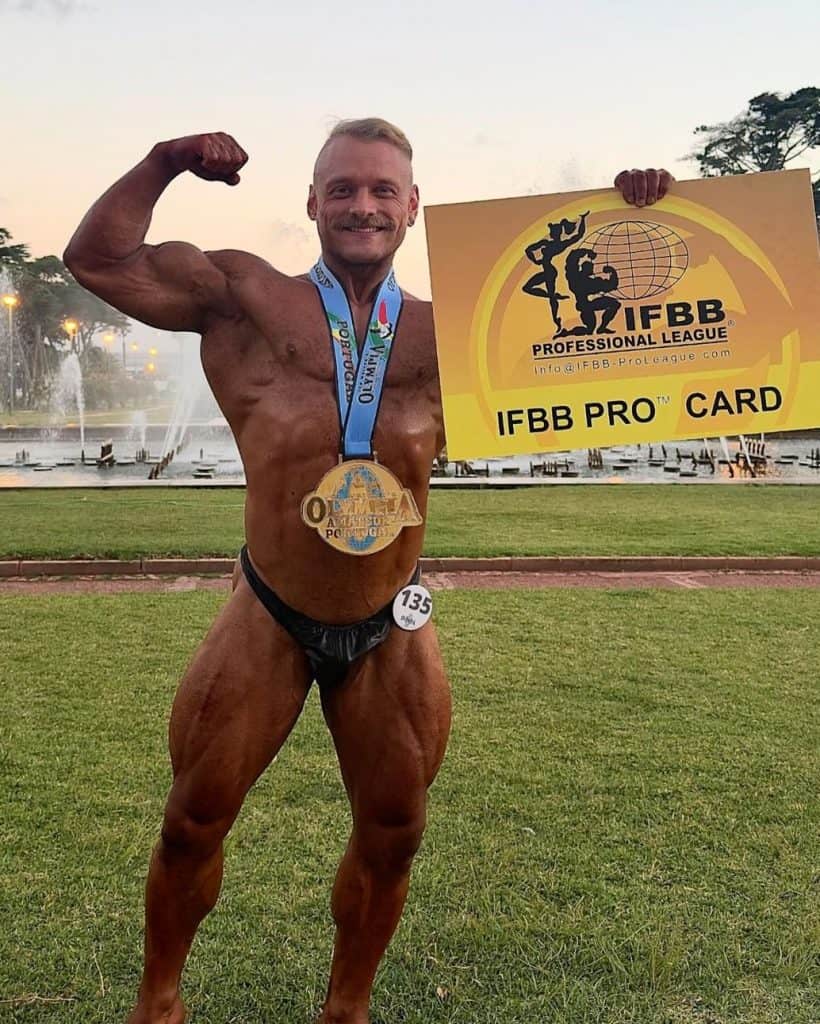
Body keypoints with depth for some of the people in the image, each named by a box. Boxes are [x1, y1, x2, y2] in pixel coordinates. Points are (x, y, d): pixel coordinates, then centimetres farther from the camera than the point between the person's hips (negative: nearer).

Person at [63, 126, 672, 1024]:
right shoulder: (246, 301, -2)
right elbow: (98, 260, -2)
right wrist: (164, 163, -11)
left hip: (391, 637, 2)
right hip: (266, 624, -1)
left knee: (391, 838, 14)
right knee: (193, 824, 12)